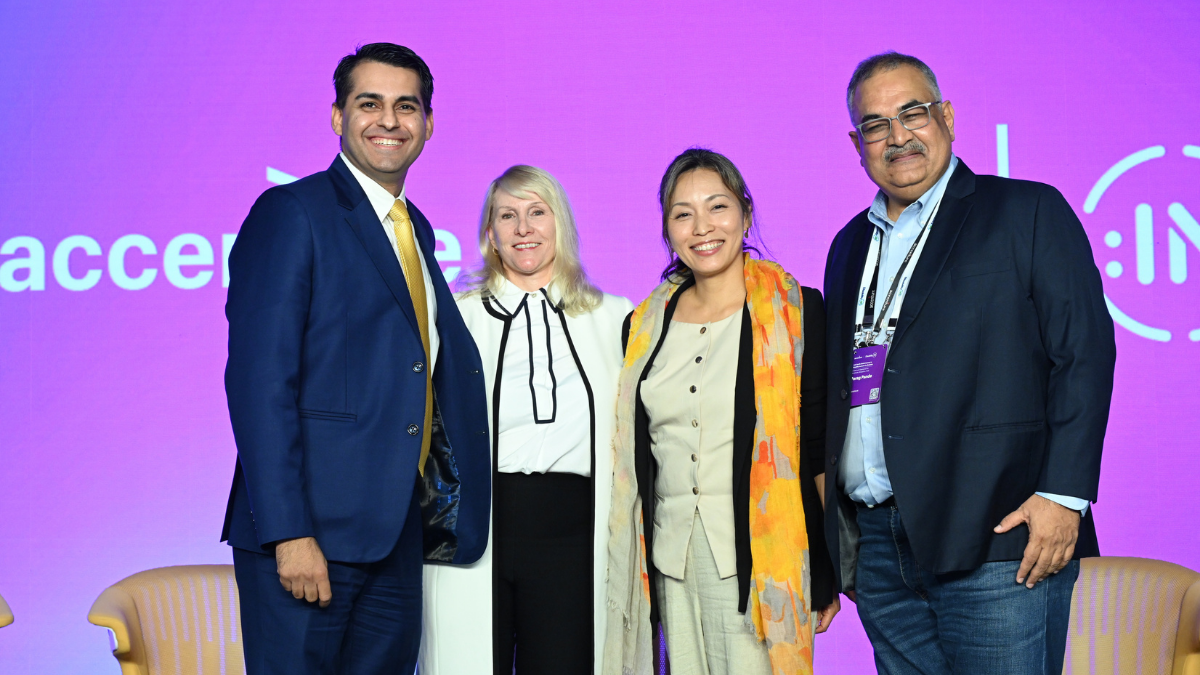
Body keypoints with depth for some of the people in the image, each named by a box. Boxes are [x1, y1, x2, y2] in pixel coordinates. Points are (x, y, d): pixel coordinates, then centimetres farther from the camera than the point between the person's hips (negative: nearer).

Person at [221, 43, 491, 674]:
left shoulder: (417, 231, 18)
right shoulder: (290, 213, -7)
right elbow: (259, 381, -15)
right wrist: (288, 535, -21)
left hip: (399, 533, 7)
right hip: (310, 531, -7)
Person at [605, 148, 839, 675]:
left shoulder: (797, 312, -1)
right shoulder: (645, 325, 11)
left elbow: (823, 450, -2)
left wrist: (828, 572, -5)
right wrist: (633, 567, 13)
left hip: (759, 558, -4)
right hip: (671, 562, 4)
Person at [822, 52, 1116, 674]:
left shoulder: (1029, 213, 2)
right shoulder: (850, 245, 19)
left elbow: (1084, 354, -5)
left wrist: (1063, 495, -14)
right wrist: (839, 542, 15)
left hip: (995, 543, -5)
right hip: (876, 547, 5)